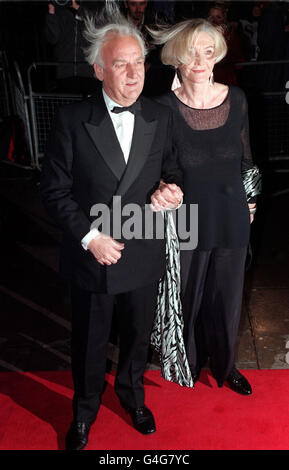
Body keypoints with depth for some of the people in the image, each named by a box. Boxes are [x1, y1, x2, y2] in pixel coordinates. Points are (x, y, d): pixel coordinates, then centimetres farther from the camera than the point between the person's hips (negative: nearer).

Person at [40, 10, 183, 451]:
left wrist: (174, 187, -12)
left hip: (144, 255, 3)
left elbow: (171, 167, 11)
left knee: (138, 335, 22)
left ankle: (131, 393, 52)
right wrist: (89, 236, -17)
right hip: (92, 255, -2)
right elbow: (55, 190, -9)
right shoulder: (72, 120, -11)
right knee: (89, 343, 17)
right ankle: (85, 411, 44)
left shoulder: (160, 117, -2)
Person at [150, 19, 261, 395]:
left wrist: (250, 200, 12)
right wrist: (158, 192, -22)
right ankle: (189, 363, 44)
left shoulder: (236, 98, -4)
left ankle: (224, 364, 44)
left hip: (232, 217, 3)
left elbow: (245, 155, 8)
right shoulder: (165, 108, -14)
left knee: (227, 296, 17)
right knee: (188, 296, 15)